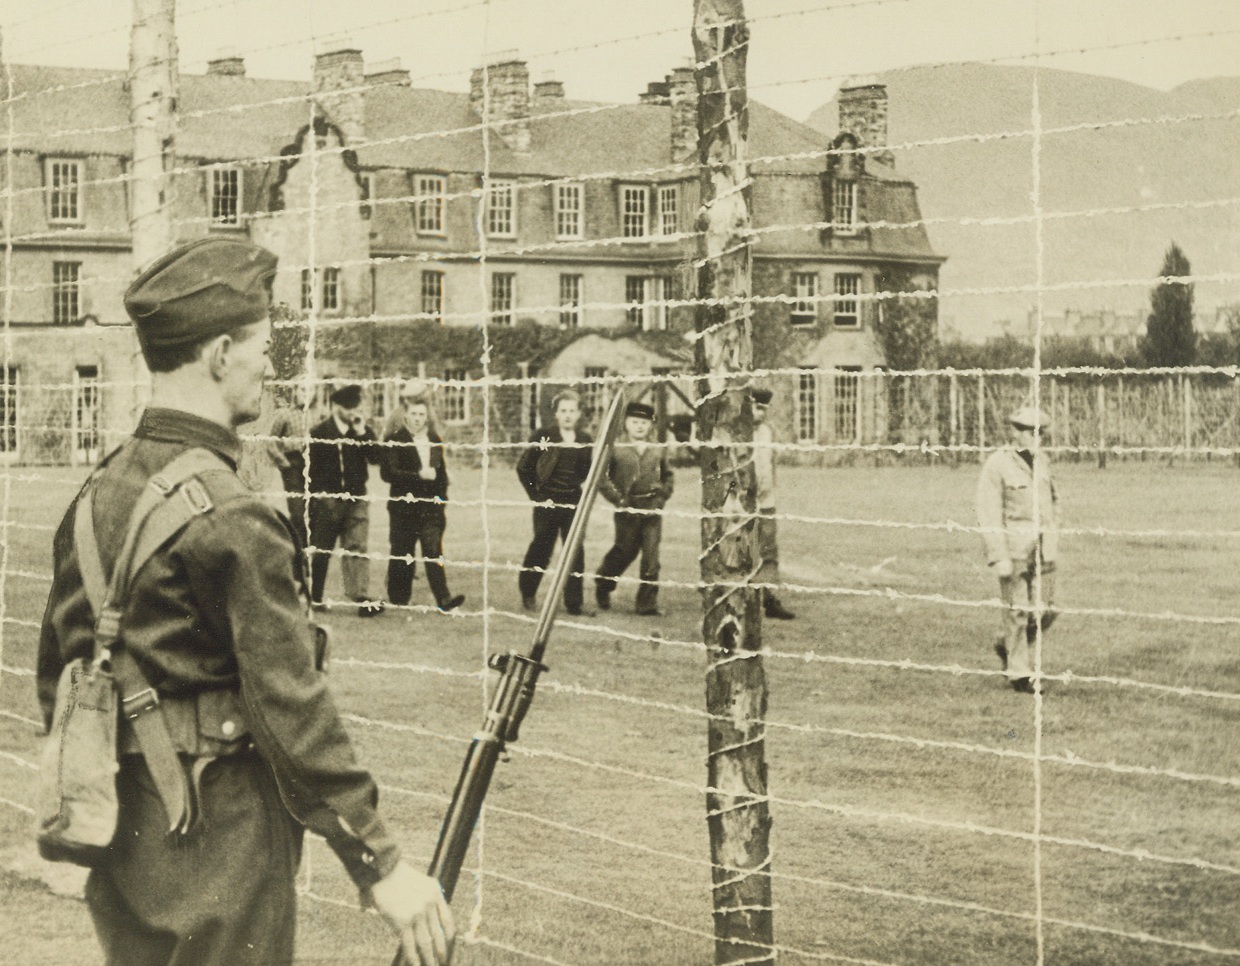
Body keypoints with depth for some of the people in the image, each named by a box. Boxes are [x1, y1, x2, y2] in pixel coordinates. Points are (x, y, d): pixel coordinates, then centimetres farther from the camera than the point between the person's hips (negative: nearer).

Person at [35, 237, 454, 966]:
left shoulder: (100, 491, 5)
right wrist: (380, 862, -18)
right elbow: (290, 706, -22)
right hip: (217, 847, -8)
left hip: (123, 842, 8)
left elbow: (61, 659, 13)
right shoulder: (231, 519, -20)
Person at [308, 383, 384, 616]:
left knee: (358, 548, -6)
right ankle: (314, 597, 20)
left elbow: (375, 457, -5)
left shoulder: (363, 431, 9)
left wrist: (362, 432, -11)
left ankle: (362, 599, -11)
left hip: (356, 499, 2)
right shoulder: (318, 433, -2)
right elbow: (310, 471, -2)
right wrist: (312, 501, -5)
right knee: (320, 551, 7)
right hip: (327, 499, -2)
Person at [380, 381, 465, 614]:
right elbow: (388, 473, -13)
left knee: (433, 552, -8)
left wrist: (442, 499, 11)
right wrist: (418, 475, -18)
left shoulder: (434, 440, 13)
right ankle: (398, 600, 13)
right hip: (404, 506, -3)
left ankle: (444, 599, -17)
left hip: (431, 506, 3)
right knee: (402, 554, 3)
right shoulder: (394, 440, -3)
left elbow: (442, 473, 20)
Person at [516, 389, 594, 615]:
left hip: (573, 503, 3)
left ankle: (575, 603, 5)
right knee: (541, 548, 4)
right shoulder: (543, 437, -5)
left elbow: (588, 472, 17)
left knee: (575, 552, 0)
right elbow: (523, 467, -1)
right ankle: (527, 593, 26)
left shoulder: (585, 441, 5)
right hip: (547, 502, -3)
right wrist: (535, 494, -3)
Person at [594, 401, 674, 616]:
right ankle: (603, 586, 32)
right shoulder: (616, 448, -4)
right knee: (625, 551, 6)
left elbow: (668, 476, 23)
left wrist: (663, 496, 8)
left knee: (651, 556, -2)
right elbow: (601, 476, -4)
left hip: (652, 509, 3)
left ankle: (648, 603, 3)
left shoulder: (658, 450, 9)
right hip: (627, 509, -3)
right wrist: (617, 498, -8)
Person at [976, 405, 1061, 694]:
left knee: (1044, 610, 5)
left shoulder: (1040, 459, 10)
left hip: (1042, 548, 6)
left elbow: (1052, 497, 25)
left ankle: (1007, 646, 29)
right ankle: (1019, 672, 12)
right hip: (1013, 548, -6)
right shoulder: (997, 464, -10)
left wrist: (1053, 532, 16)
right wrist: (998, 557, -17)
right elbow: (988, 514, -13)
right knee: (1017, 610, 0)